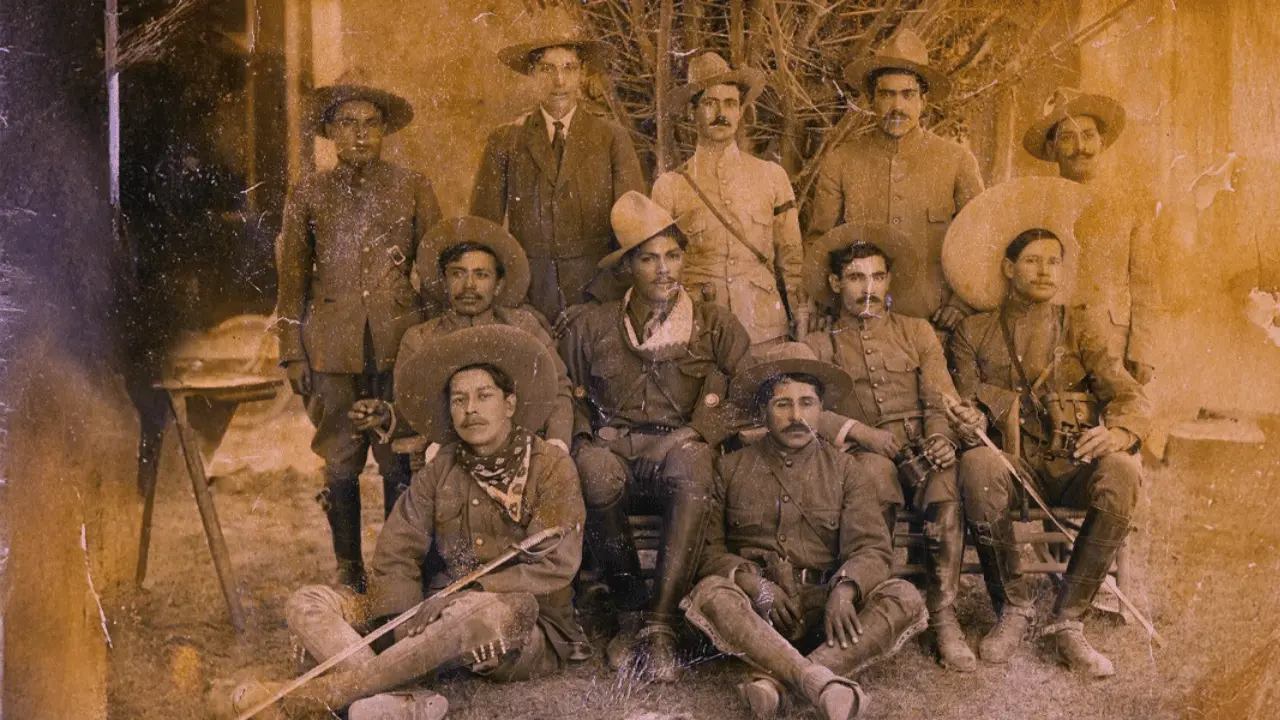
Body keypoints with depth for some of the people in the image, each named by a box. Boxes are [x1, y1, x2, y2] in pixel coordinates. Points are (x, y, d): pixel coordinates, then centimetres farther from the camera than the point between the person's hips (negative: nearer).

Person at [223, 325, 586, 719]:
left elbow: (554, 565, -14)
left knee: (483, 612, -41)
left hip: (531, 631, -5)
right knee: (307, 603, -9)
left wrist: (472, 591, -22)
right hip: (449, 617, 5)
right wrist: (407, 621, -17)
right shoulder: (440, 470, 8)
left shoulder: (551, 468, -4)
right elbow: (396, 553, 0)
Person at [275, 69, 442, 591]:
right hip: (332, 348, 1)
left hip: (401, 344, -1)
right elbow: (293, 281, 10)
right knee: (340, 464, 5)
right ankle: (348, 572, 18)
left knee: (401, 463, 1)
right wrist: (292, 354, 6)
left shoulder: (413, 189, 6)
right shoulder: (309, 196, 8)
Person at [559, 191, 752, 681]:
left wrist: (692, 435, -12)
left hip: (680, 451, -1)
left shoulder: (716, 327, 13)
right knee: (594, 470, -36)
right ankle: (630, 612, -20)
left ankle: (659, 626, -37)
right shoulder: (591, 327, 18)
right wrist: (586, 439, -3)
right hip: (613, 446, 1)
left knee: (691, 466, -38)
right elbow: (567, 397, 17)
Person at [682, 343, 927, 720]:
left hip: (824, 606, 1)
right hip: (756, 611, -1)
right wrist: (752, 582, -16)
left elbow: (872, 546, 2)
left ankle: (773, 679, -37)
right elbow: (706, 547, 3)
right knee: (709, 594, -33)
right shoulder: (730, 469, 11)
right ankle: (821, 680, -43)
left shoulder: (844, 470, 12)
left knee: (906, 599, -26)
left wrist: (844, 590, -20)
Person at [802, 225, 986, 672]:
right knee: (875, 470, -38)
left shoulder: (917, 332, 23)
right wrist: (859, 431, -15)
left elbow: (940, 398, 11)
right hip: (865, 453, -1)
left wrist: (940, 436, -12)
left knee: (945, 480, -35)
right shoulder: (820, 346, 18)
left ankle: (943, 618, -32)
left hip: (923, 446, 1)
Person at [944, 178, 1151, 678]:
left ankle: (1067, 622, -22)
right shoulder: (974, 333, 15)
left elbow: (1132, 396, 5)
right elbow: (964, 404, 3)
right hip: (1014, 464, -1)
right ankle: (1013, 609, -17)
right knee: (976, 465, -36)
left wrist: (1120, 431, -19)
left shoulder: (1079, 329, 17)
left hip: (1072, 464, 1)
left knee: (1122, 471, -33)